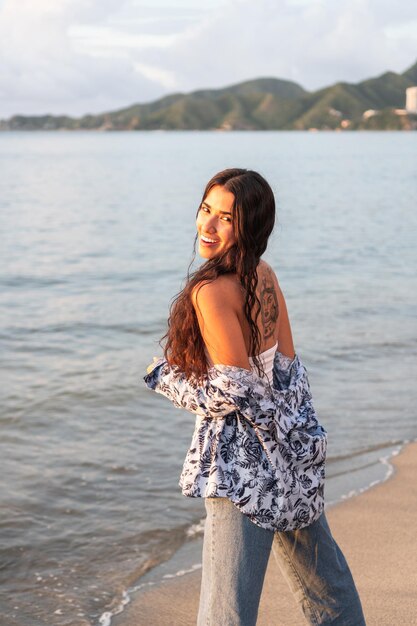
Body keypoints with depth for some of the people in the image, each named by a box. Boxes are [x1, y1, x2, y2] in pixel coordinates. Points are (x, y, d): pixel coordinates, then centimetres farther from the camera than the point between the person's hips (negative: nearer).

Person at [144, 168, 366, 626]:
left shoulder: (211, 292, -20)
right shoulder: (264, 275, 3)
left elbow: (236, 391, -21)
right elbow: (287, 365, 9)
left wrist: (163, 376, -7)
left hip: (245, 463, -9)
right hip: (291, 450, 9)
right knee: (320, 571, 25)